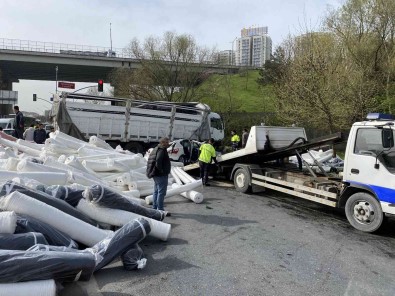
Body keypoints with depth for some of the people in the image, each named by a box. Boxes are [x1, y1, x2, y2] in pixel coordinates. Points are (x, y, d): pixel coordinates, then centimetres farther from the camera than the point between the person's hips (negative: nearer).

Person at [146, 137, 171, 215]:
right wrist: (161, 170, -19)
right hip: (161, 175, -10)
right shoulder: (162, 150, -16)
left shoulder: (156, 149, 15)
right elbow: (158, 161, -30)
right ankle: (160, 210, -2)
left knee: (156, 191, 17)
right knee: (161, 192, -5)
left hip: (156, 174, 11)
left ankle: (154, 208, 26)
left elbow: (149, 161, 19)